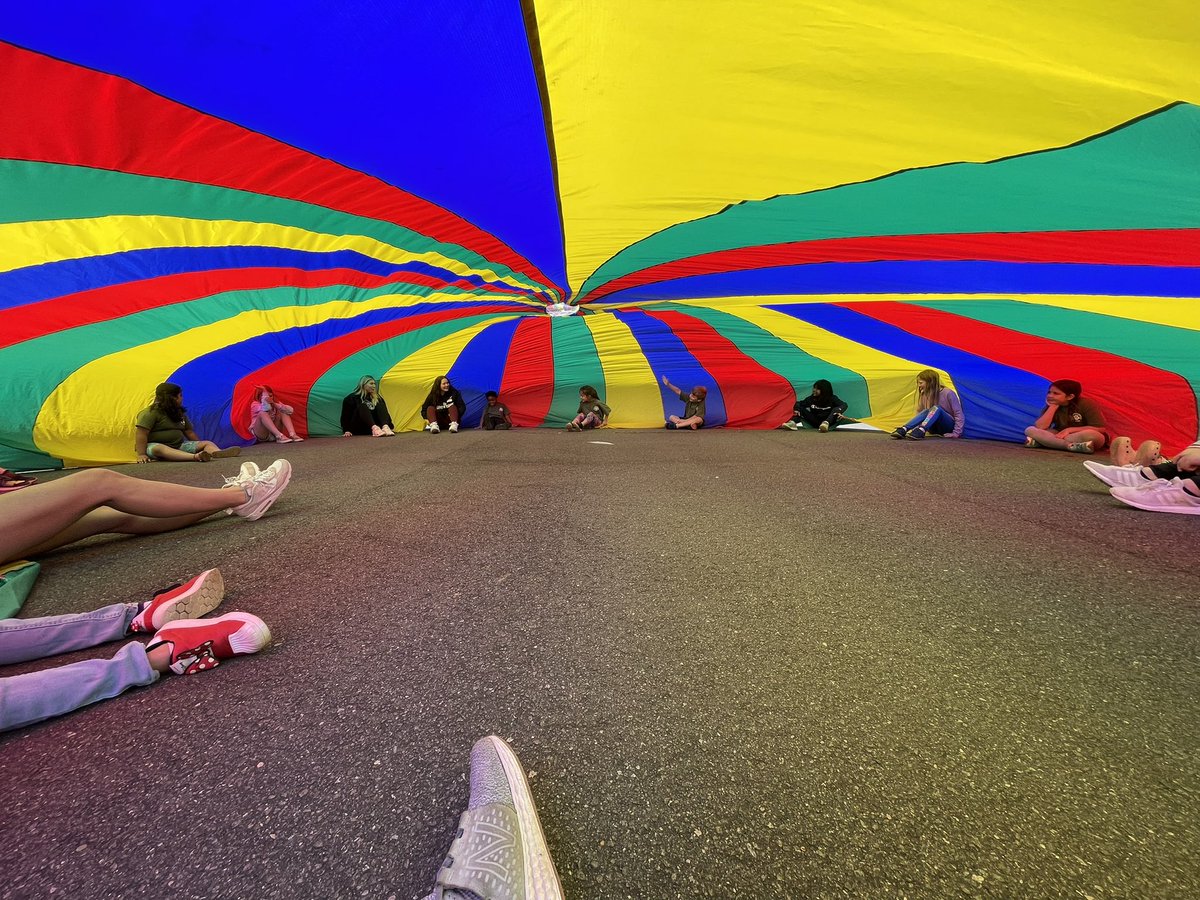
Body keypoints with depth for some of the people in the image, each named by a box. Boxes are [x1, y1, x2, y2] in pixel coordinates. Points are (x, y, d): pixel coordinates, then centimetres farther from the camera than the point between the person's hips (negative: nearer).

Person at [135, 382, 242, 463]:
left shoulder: (179, 413, 16)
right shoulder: (150, 413, -9)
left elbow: (189, 432, 19)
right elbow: (141, 434, -16)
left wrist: (200, 447, 15)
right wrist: (141, 454, -23)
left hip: (178, 446, 7)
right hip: (154, 445, -7)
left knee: (207, 443, -12)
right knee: (159, 449, -42)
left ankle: (219, 453, -51)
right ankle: (195, 457, -71)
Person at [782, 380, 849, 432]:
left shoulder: (832, 398, -7)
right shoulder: (811, 398, -1)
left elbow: (843, 405, -19)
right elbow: (799, 403, -2)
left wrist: (839, 412, -41)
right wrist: (796, 409, -24)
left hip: (829, 421, -2)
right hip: (815, 422, 2)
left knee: (836, 409, -29)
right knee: (800, 408, -12)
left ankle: (826, 423, -53)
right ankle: (793, 423, -36)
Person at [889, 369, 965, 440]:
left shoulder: (948, 393, -13)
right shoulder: (925, 396, 5)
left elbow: (959, 414, -15)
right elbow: (920, 413, 9)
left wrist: (956, 433, -23)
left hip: (950, 428, -5)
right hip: (936, 428, 5)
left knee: (936, 409, -32)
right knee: (926, 412, -26)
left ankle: (920, 431, -53)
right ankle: (903, 430, -43)